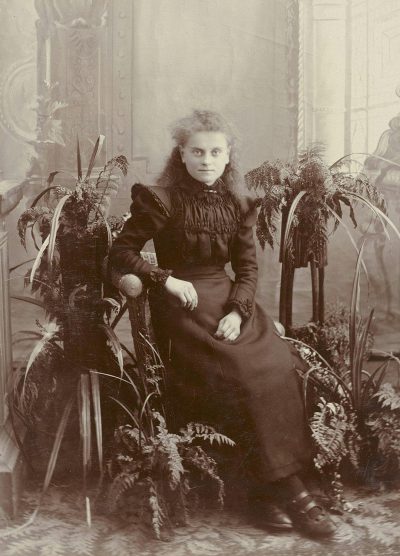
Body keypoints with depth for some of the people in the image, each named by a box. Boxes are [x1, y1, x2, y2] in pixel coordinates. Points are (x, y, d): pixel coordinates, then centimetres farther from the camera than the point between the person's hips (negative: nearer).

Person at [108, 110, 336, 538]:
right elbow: (121, 252, -3)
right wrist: (166, 279, -16)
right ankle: (287, 489, -10)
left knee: (280, 366, -19)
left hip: (230, 301, 5)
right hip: (184, 306, -5)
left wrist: (238, 311, -9)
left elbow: (248, 266, 9)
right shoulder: (162, 199, -4)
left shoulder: (236, 206, 10)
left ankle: (276, 487, -11)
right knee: (251, 374, -22)